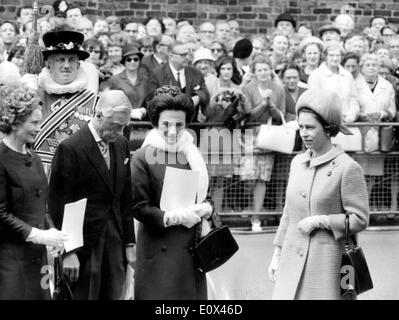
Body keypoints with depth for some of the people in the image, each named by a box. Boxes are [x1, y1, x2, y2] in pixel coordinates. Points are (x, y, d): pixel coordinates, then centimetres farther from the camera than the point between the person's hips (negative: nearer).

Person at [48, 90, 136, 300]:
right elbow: (59, 205, -11)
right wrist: (68, 251, -14)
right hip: (84, 245, -6)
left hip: (115, 242, 6)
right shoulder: (70, 148, -12)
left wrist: (129, 243, 11)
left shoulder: (121, 144, 9)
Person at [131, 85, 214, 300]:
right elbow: (139, 207, -10)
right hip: (159, 249, -5)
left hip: (192, 247, 5)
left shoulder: (192, 154, 11)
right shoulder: (143, 157, -7)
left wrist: (206, 208, -3)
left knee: (193, 295, 5)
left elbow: (203, 195, 20)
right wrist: (176, 217, -16)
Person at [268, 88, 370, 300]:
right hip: (292, 261, 5)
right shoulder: (297, 163, 11)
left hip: (326, 262, -5)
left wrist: (321, 221, -14)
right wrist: (277, 254, 19)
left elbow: (359, 220, -6)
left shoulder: (348, 168, -8)